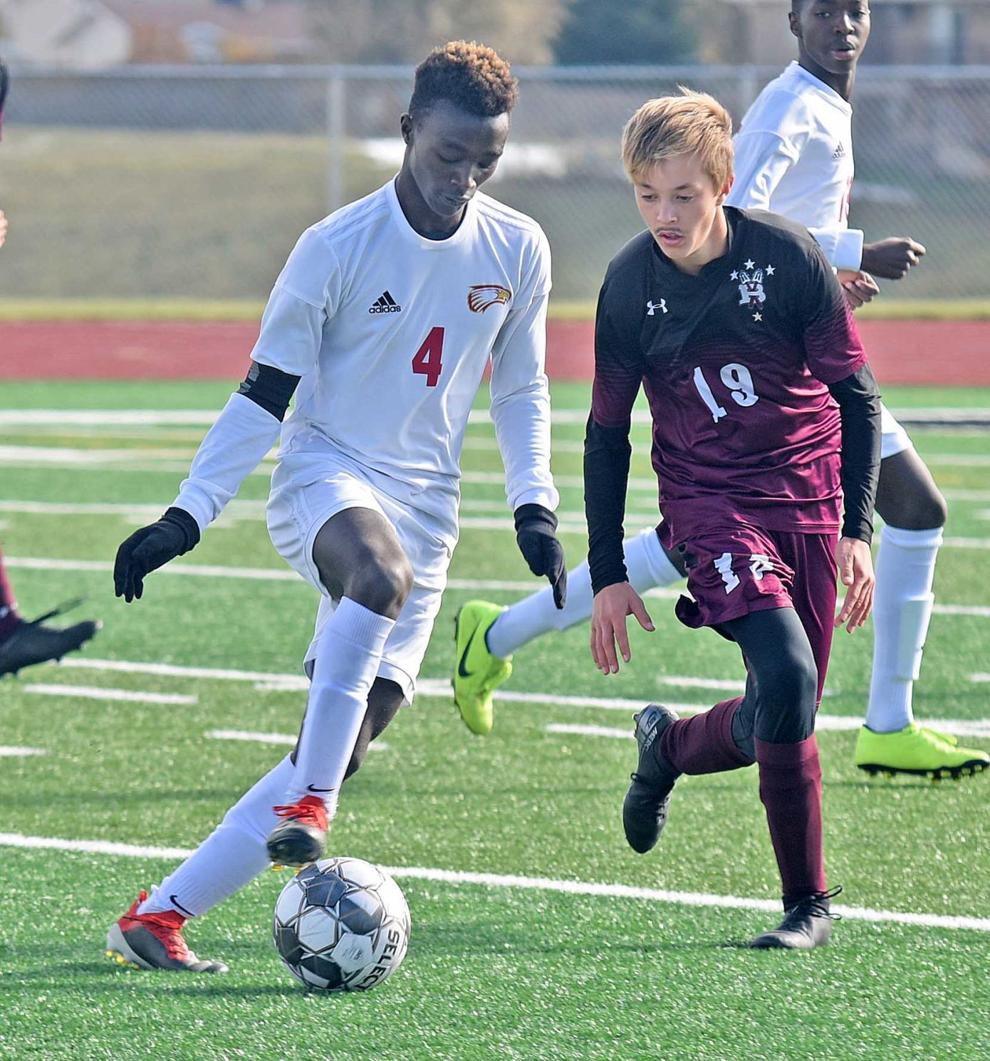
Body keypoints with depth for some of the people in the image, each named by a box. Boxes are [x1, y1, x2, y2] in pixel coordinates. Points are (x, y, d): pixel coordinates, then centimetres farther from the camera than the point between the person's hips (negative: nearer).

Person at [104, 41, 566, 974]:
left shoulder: (517, 251, 2)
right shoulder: (337, 248, -10)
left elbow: (520, 389, 16)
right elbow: (264, 394, -4)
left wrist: (533, 505, 3)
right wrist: (186, 517, -9)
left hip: (425, 508, 4)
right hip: (324, 477, -4)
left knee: (349, 740, -6)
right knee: (379, 571, -41)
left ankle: (158, 917, -1)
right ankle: (308, 805, -37)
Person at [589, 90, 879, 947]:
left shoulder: (789, 257, -9)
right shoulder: (630, 283, -4)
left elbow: (858, 396, -1)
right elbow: (607, 434, 6)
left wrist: (857, 531, -8)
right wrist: (608, 575, 5)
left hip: (807, 501, 1)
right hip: (707, 501, -1)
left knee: (791, 711, -1)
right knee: (786, 679, -23)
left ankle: (670, 745, 31)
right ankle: (808, 902, -9)